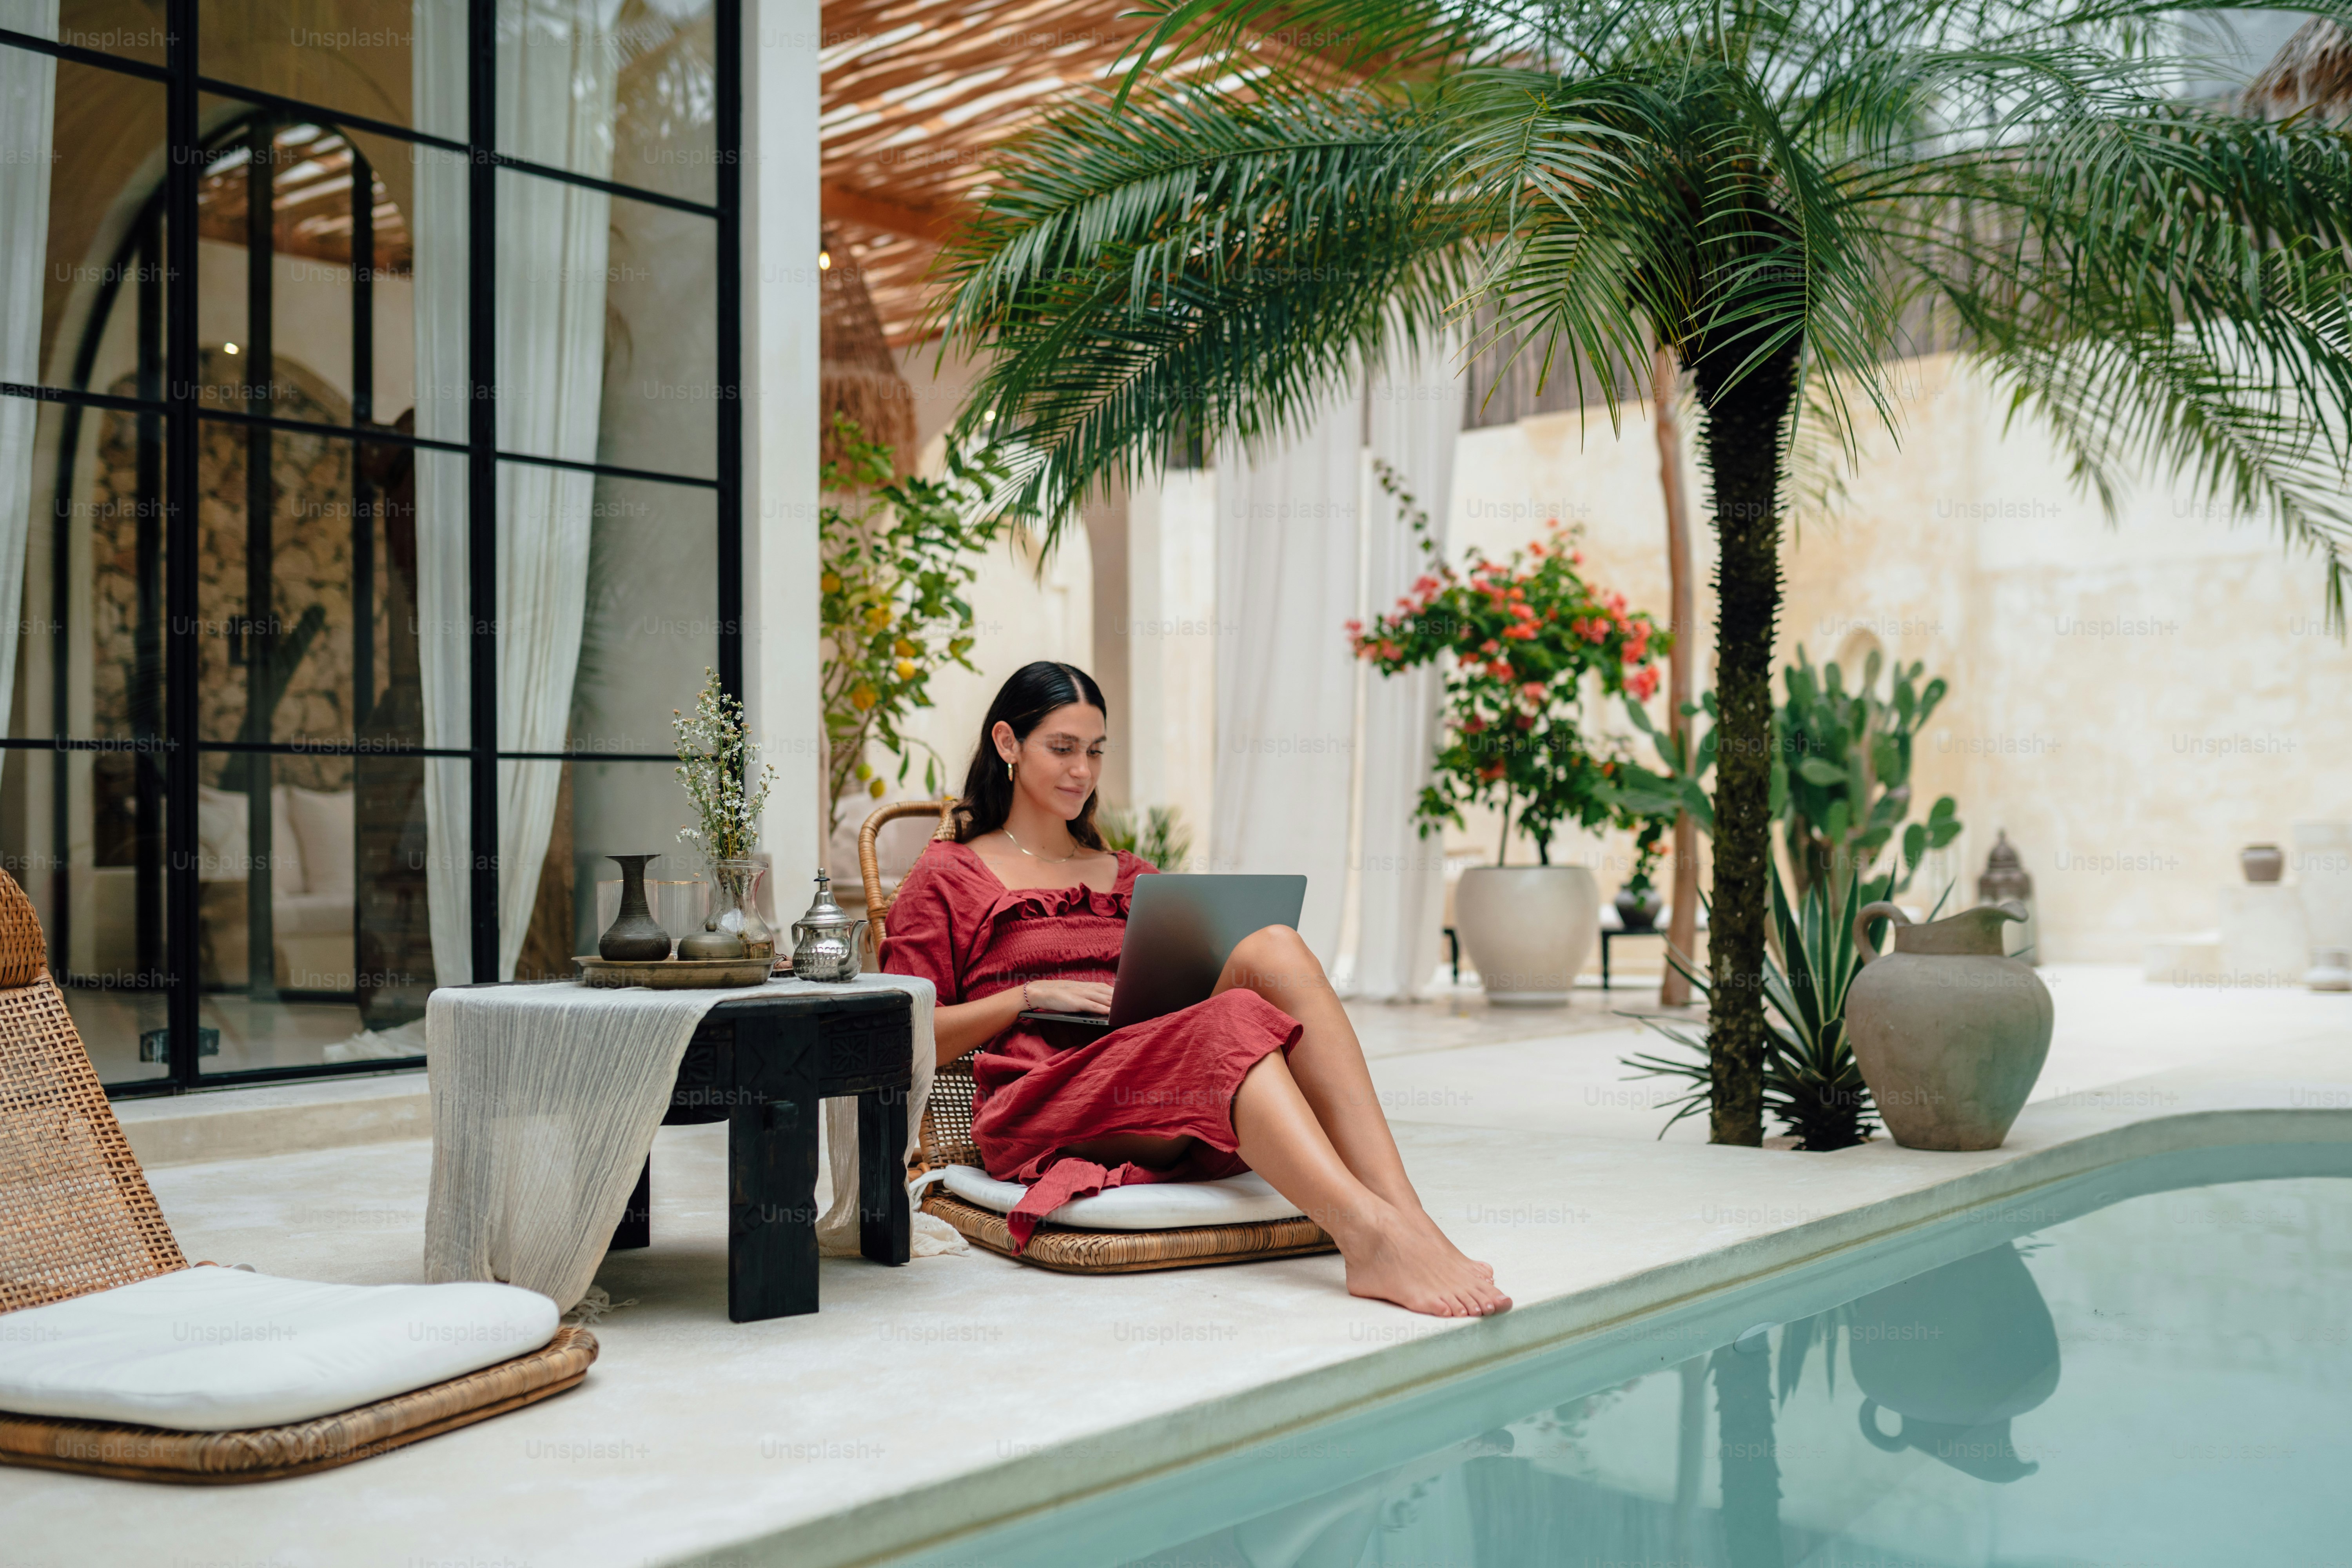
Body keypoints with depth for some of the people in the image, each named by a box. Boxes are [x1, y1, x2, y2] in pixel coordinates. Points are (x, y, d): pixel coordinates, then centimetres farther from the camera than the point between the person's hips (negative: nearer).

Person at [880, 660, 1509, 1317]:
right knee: (1237, 1019, -34)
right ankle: (1372, 1233, -57)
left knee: (1273, 947, -26)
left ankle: (1409, 1221, -42)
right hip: (1037, 1104, -4)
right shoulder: (948, 877, 15)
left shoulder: (1130, 878, 30)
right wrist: (1031, 996, -6)